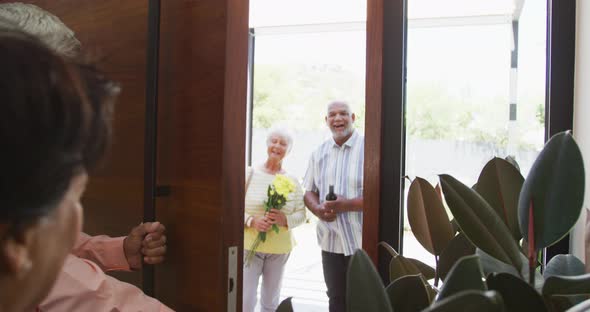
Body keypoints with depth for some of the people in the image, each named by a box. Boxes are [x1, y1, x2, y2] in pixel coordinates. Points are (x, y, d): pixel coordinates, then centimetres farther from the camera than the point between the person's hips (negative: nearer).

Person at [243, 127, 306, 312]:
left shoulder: (292, 181, 3)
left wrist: (285, 219, -16)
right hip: (249, 245, -2)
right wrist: (251, 220, -19)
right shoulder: (250, 174, -3)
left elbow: (301, 214, 4)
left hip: (280, 248, 2)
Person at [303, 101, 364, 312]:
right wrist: (318, 209, -9)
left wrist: (347, 205, -22)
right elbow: (309, 192, 13)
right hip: (330, 242, 4)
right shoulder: (319, 153, 8)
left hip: (362, 242, -4)